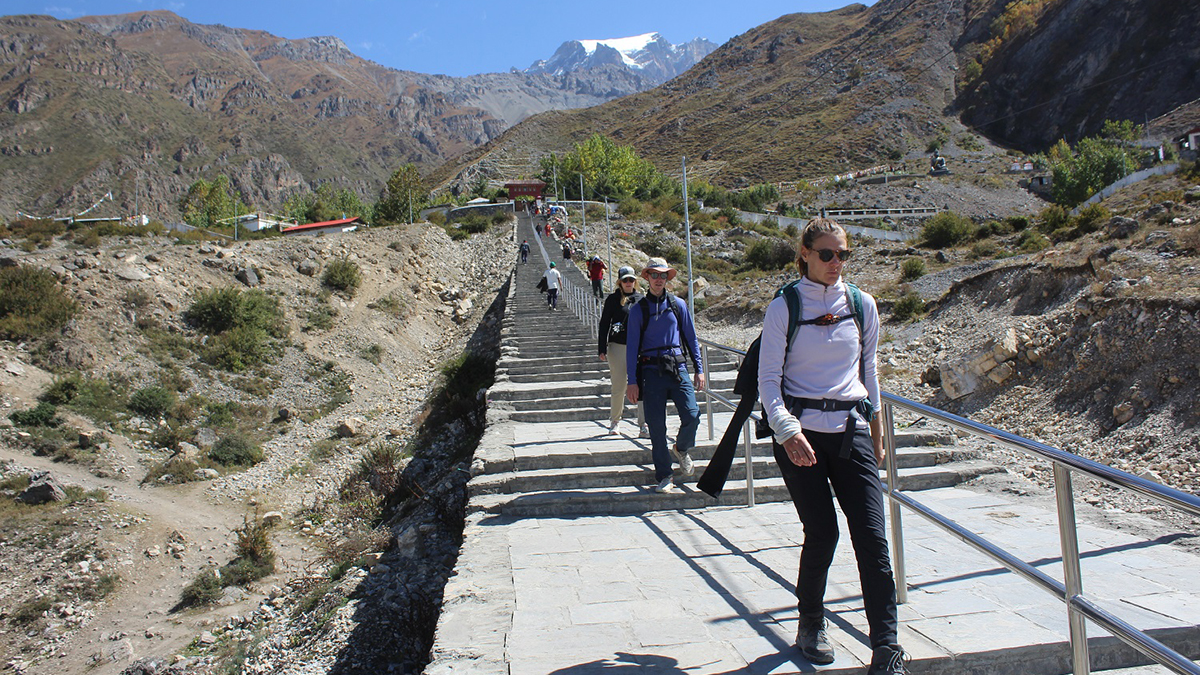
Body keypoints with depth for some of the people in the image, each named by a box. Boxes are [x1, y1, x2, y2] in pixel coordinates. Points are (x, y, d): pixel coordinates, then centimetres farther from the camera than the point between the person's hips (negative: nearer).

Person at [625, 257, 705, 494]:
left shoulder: (678, 305, 10)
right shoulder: (638, 310, 5)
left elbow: (691, 338, 14)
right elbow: (632, 346, 5)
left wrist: (699, 369, 7)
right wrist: (632, 381, -1)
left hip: (678, 367, 1)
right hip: (652, 371, -1)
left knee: (692, 416, -11)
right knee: (656, 425, 0)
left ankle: (680, 449, 22)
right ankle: (664, 476, 13)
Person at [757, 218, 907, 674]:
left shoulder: (862, 305, 9)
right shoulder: (784, 308, -1)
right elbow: (767, 378, -4)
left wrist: (876, 429, 19)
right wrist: (787, 430, -18)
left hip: (851, 431, 3)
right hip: (800, 434, -3)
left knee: (872, 537, -5)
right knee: (822, 533, -1)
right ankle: (810, 625, 24)